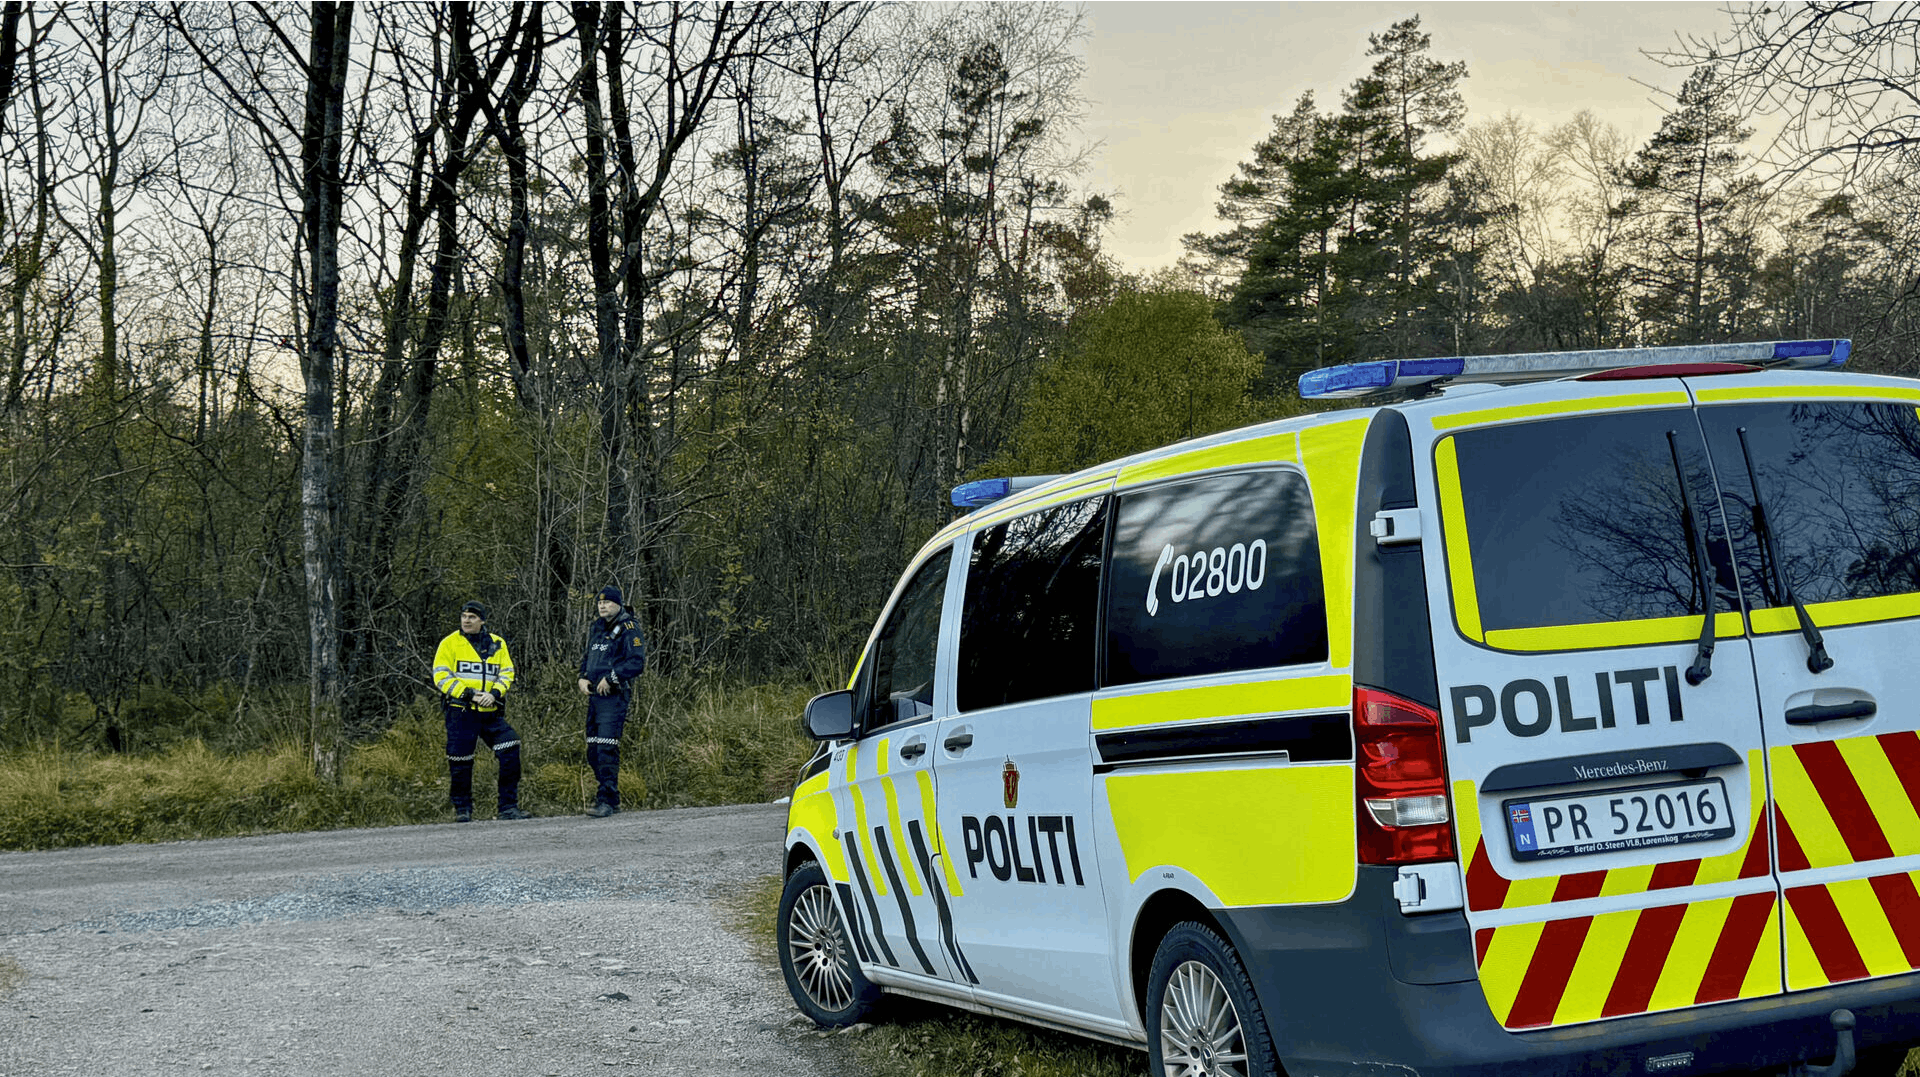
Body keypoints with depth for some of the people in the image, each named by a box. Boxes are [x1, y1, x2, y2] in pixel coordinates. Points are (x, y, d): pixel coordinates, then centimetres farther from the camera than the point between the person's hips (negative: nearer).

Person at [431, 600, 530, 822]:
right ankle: (462, 809, 17)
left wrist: (494, 693, -10)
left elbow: (507, 673, 10)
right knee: (460, 762, -1)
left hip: (490, 712, 3)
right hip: (460, 712, -2)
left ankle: (508, 807, -4)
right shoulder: (450, 643, 4)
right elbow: (441, 676, -3)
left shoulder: (497, 644, 13)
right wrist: (467, 693, -14)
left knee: (510, 750, -10)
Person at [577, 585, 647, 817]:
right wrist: (583, 678, 10)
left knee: (607, 748, -15)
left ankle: (606, 800, -14)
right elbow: (587, 657, 29)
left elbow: (637, 662, -16)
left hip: (614, 696, -8)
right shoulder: (596, 629, 18)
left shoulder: (628, 630, -7)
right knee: (593, 751, 9)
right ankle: (612, 798, 19)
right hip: (594, 696, 8)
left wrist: (610, 678, -18)